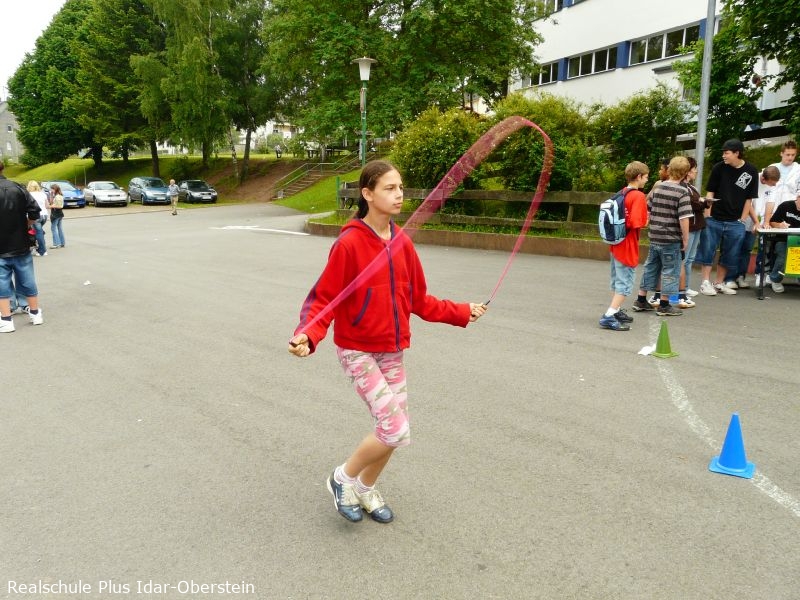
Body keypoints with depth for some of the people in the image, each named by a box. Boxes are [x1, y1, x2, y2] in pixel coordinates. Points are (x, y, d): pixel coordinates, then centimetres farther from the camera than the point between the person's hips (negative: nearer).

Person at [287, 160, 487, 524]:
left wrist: (460, 313, 12)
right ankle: (344, 478, 16)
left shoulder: (402, 242, 1)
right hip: (358, 351, -6)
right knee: (396, 431, -10)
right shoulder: (349, 243, -18)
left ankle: (366, 489, 37)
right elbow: (324, 300, -16)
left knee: (393, 429, 12)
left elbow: (418, 300, 10)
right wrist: (307, 336, -33)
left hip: (392, 351, 6)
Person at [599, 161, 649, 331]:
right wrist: (647, 220, -5)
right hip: (627, 247, -8)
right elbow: (637, 223, -23)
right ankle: (608, 317, -8)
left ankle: (616, 311, 32)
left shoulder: (622, 193, 8)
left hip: (616, 245, 9)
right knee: (625, 284, -3)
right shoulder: (638, 196, -16)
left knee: (617, 281, 20)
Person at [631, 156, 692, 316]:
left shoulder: (658, 187, 5)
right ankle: (664, 305, 10)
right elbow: (684, 218, -18)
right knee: (670, 271, 5)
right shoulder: (682, 191, -13)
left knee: (650, 267, 16)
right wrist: (685, 239, -9)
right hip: (671, 239, -6)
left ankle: (641, 300, 22)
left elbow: (649, 211, 13)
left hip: (654, 237, 6)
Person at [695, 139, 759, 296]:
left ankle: (719, 283, 19)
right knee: (707, 251, -2)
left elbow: (749, 199, 4)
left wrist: (742, 220, 0)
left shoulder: (751, 171, -1)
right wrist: (707, 216, -4)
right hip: (714, 219, -1)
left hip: (735, 223, 1)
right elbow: (710, 193, 1)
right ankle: (705, 283, 7)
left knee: (729, 254, 7)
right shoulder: (718, 168, -3)